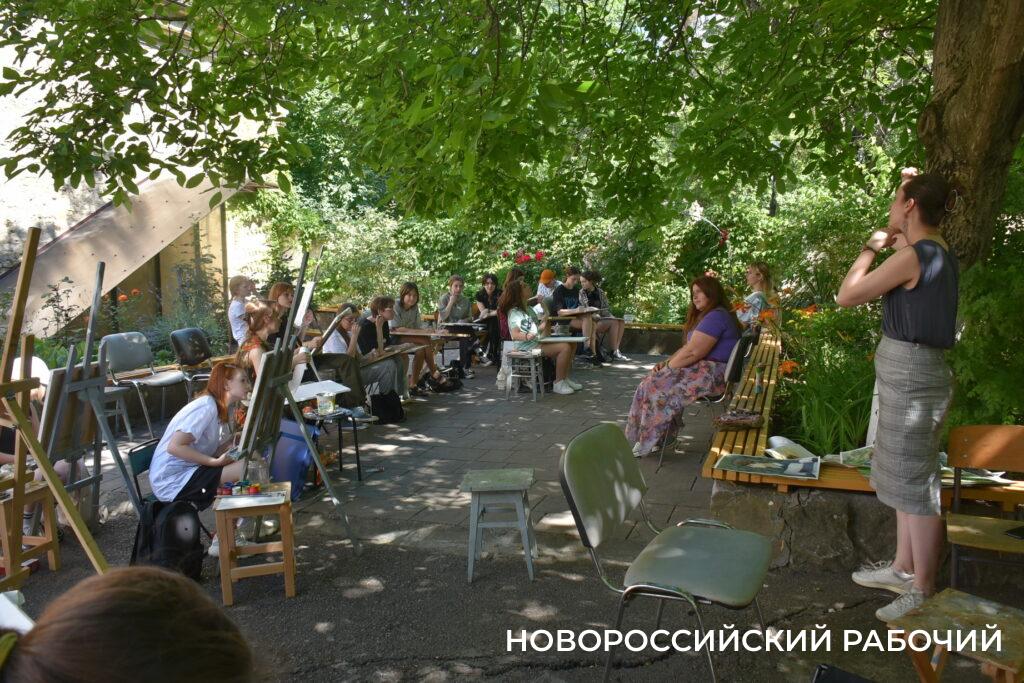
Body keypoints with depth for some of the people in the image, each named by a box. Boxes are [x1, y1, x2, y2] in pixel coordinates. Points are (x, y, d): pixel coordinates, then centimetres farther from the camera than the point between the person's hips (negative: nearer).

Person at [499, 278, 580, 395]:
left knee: (572, 344, 3)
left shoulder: (529, 309, 20)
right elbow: (515, 335, -24)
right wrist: (527, 336, -41)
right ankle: (558, 384, -18)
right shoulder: (514, 312, -10)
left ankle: (565, 378, 6)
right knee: (565, 347, -23)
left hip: (538, 341, 10)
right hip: (526, 346, -10)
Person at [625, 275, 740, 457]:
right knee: (648, 383, -1)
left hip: (713, 373, -11)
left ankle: (649, 442, -6)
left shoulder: (716, 316, -16)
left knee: (656, 387, -18)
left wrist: (669, 366, -10)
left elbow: (693, 352, -22)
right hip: (701, 369, 11)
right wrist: (667, 362, 5)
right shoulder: (706, 316, 21)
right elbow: (687, 348, 20)